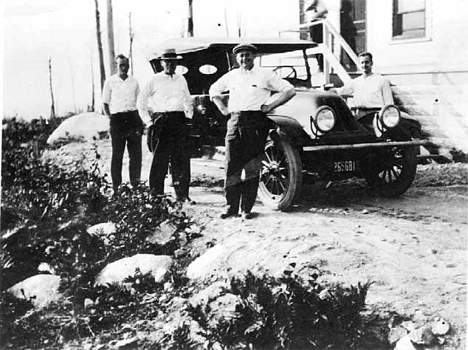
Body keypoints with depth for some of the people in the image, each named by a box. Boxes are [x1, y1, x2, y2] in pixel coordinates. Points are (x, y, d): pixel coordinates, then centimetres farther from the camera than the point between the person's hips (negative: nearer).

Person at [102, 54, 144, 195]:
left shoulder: (134, 81, 12)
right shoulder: (110, 82, 3)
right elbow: (105, 103, 7)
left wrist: (141, 120, 7)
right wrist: (109, 117, -6)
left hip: (133, 117, 3)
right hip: (117, 119, -3)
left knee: (136, 153, 3)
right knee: (117, 154, -1)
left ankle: (135, 184, 12)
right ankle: (116, 186, 3)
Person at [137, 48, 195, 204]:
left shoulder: (181, 80, 14)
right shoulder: (155, 80, 3)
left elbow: (188, 100, 26)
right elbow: (141, 100, 7)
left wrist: (189, 114, 13)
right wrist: (147, 119, 2)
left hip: (180, 121, 3)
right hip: (161, 122, -3)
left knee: (182, 159, 1)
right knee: (159, 159, -3)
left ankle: (182, 194, 6)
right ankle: (156, 194, 3)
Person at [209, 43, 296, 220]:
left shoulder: (265, 75, 3)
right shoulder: (231, 76, 15)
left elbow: (290, 91, 2)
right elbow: (213, 90, 31)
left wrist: (270, 107, -3)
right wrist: (223, 108, 17)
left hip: (255, 122, -3)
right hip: (234, 122, 3)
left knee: (251, 168, -2)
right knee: (231, 166, 1)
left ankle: (247, 208, 4)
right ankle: (231, 206, 10)